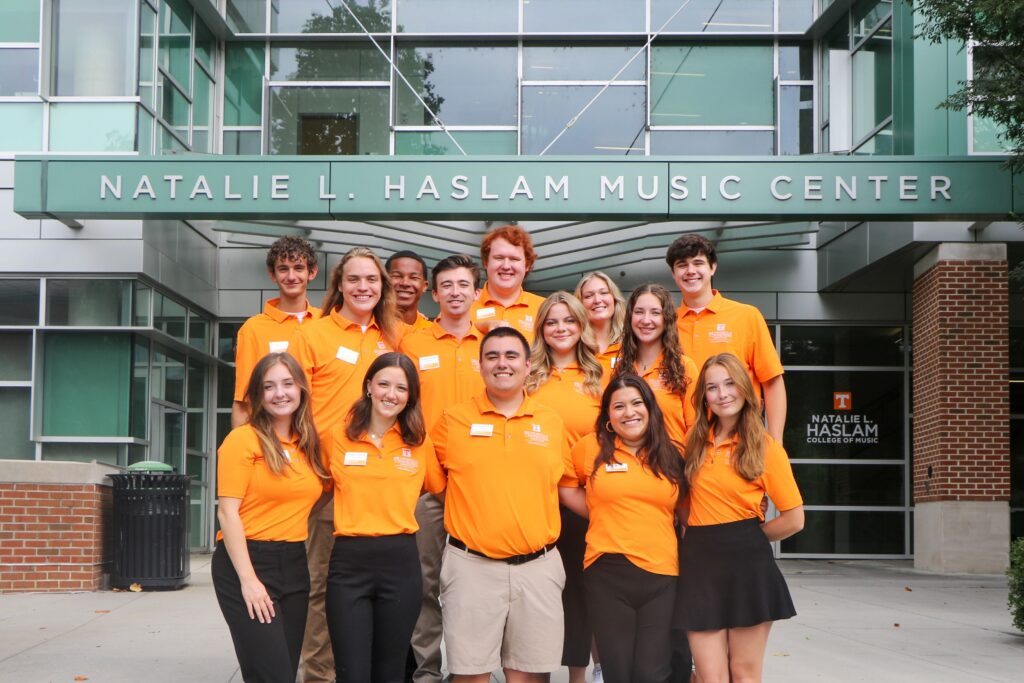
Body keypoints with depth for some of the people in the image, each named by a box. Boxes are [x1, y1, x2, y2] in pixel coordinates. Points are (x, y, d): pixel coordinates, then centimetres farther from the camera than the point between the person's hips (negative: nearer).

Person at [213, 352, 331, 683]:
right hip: (247, 562, -6)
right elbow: (227, 512, -11)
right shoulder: (243, 439, -7)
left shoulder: (308, 444, 11)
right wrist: (248, 579, -17)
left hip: (295, 566, 7)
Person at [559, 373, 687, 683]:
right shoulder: (590, 447, 1)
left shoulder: (673, 455, 8)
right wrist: (603, 516, 6)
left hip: (662, 575, 1)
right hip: (608, 573, -1)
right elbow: (565, 487, 15)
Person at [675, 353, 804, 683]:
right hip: (699, 561, 3)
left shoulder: (765, 447, -4)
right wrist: (701, 533, 8)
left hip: (747, 561, -3)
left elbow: (794, 518, -3)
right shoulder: (695, 440, 8)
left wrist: (746, 538, 3)